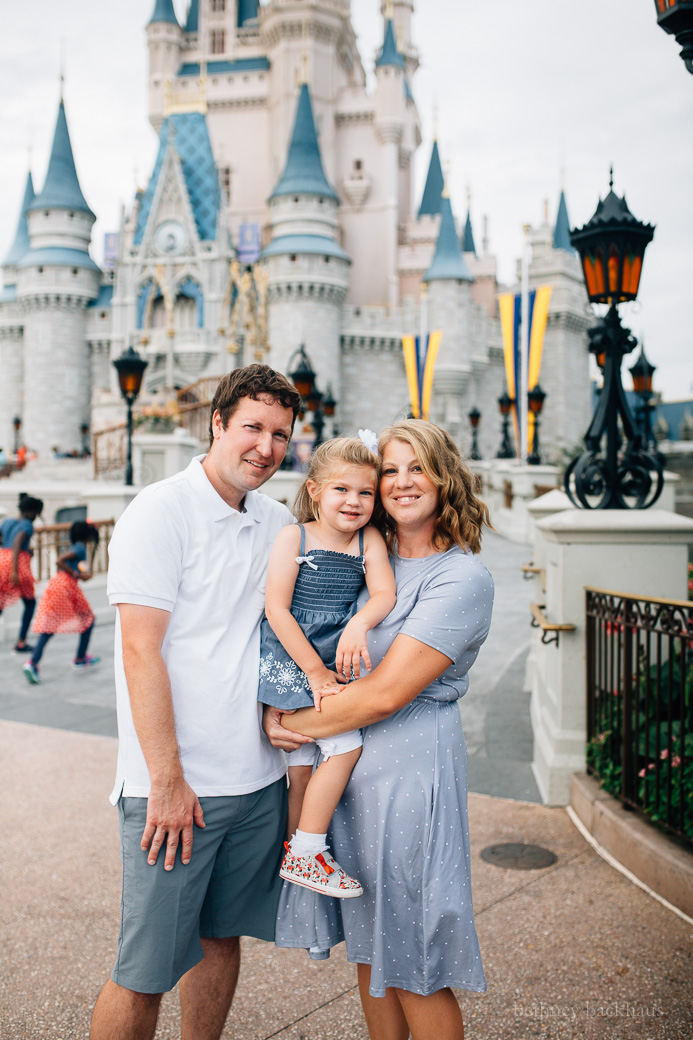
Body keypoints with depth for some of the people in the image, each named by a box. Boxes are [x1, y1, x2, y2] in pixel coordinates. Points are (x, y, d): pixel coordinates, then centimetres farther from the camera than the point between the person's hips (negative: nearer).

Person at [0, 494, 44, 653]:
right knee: (30, 602, 11)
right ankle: (21, 642, 9)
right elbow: (16, 545, -19)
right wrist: (15, 571, -25)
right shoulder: (27, 525, -6)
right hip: (18, 563, -6)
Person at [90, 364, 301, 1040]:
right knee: (145, 973, 2)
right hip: (173, 784, -6)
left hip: (260, 780, 6)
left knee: (223, 936, 19)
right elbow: (140, 652, -14)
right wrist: (167, 779, -16)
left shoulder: (280, 524, 8)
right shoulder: (160, 512, -10)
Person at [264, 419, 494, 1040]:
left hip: (411, 766, -7)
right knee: (368, 944, 19)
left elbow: (386, 694, -19)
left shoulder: (463, 577, -14)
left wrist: (295, 726, -10)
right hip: (344, 762, 7)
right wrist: (273, 706, -1)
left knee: (414, 970, 6)